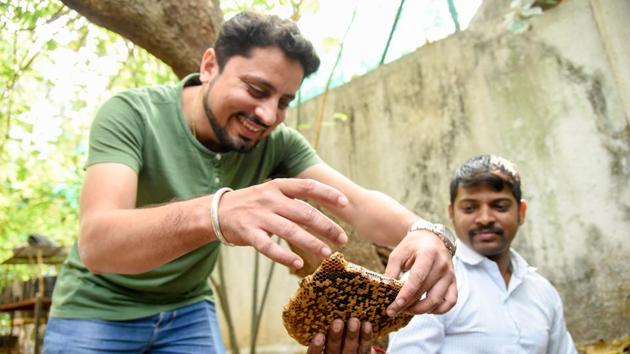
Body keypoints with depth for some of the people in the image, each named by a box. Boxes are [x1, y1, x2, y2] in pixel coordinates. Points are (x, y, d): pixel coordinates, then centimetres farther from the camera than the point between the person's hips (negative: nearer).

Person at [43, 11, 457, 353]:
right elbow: (95, 242, -38)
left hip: (188, 312, 3)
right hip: (98, 310, -2)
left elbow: (359, 200, -22)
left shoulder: (276, 142, -14)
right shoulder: (130, 114, -24)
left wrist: (422, 231, -45)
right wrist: (212, 212, -57)